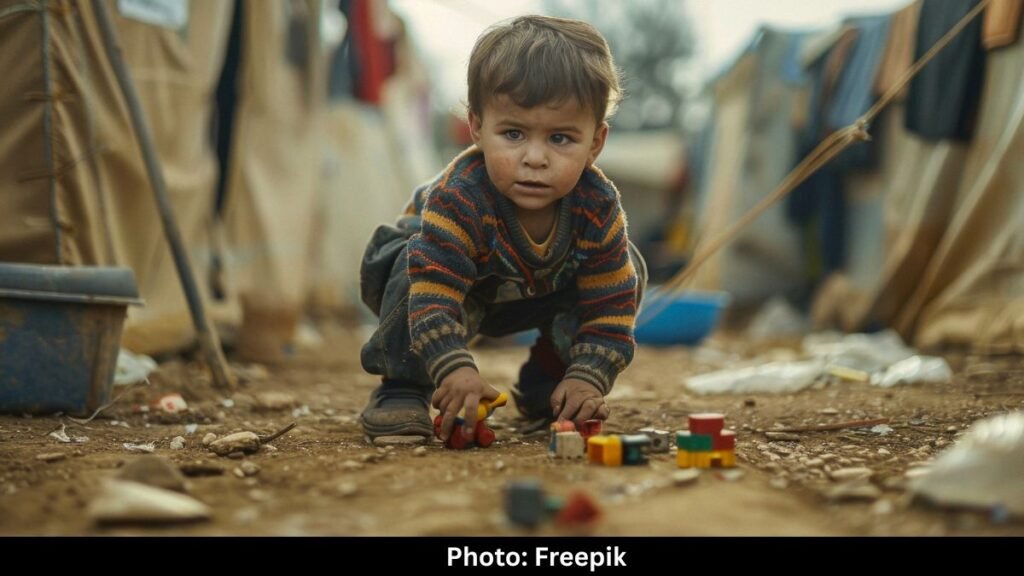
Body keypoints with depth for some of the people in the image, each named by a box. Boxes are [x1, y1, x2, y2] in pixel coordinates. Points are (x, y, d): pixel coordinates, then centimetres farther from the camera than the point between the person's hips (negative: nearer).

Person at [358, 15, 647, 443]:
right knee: (415, 272, -38)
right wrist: (454, 370, -63)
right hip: (443, 264, -4)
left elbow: (612, 304, -24)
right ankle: (402, 391, -19)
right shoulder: (458, 199, -42)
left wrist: (587, 379, -36)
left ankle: (545, 384, 3)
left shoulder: (597, 204, -29)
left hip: (532, 296, 5)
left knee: (628, 269, -10)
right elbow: (432, 296, -48)